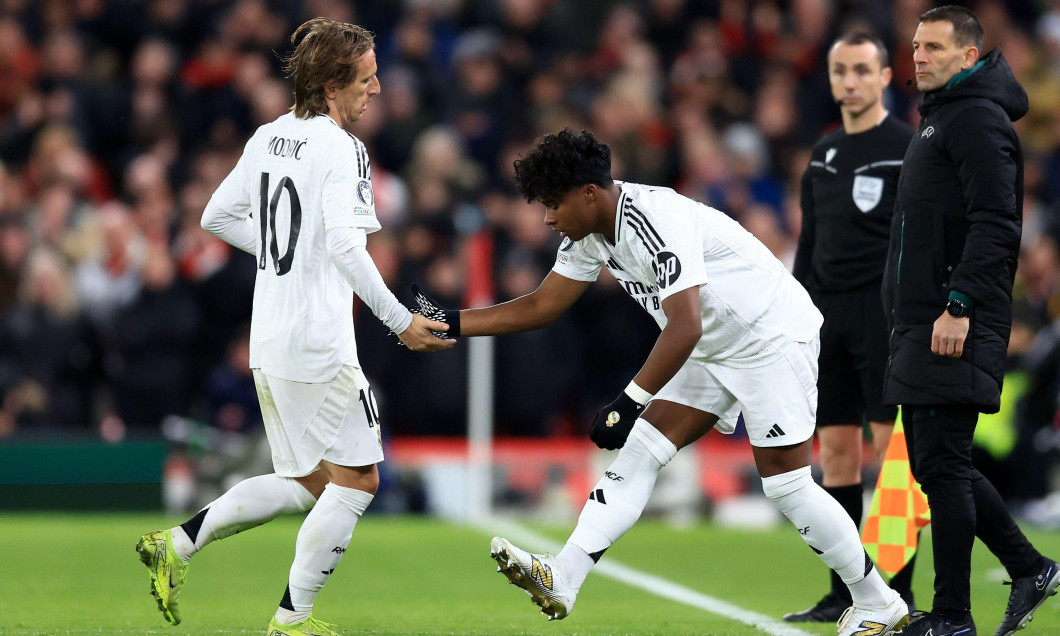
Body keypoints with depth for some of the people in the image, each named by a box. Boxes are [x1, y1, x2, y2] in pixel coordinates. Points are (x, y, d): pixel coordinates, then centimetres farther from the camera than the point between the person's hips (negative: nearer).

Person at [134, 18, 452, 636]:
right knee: (357, 479, 4)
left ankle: (177, 544, 8)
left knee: (305, 482, 18)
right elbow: (346, 245, -24)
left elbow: (217, 215, 18)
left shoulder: (268, 137, 10)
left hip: (269, 344, 9)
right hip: (320, 345, -9)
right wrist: (400, 321, -22)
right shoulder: (341, 148, -14)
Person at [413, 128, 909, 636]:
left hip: (772, 338, -9)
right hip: (713, 350, 9)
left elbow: (685, 327, -38)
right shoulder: (589, 233, -1)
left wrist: (628, 403, -40)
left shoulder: (657, 222, -30)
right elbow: (541, 306, 9)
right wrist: (451, 322, 2)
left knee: (787, 486, -8)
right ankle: (562, 581, -13)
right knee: (639, 452, -4)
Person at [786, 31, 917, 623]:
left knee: (893, 448, -7)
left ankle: (898, 595, -4)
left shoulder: (909, 148, -4)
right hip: (828, 313, 6)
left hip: (885, 313, -6)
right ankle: (844, 595, 8)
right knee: (836, 453, 5)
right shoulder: (823, 154, 16)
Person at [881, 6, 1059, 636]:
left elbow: (995, 224, -19)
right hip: (921, 325, 10)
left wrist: (960, 306, -24)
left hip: (955, 329, -10)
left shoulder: (979, 119, -10)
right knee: (938, 464, 13)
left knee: (942, 465, -8)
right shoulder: (939, 118, 22)